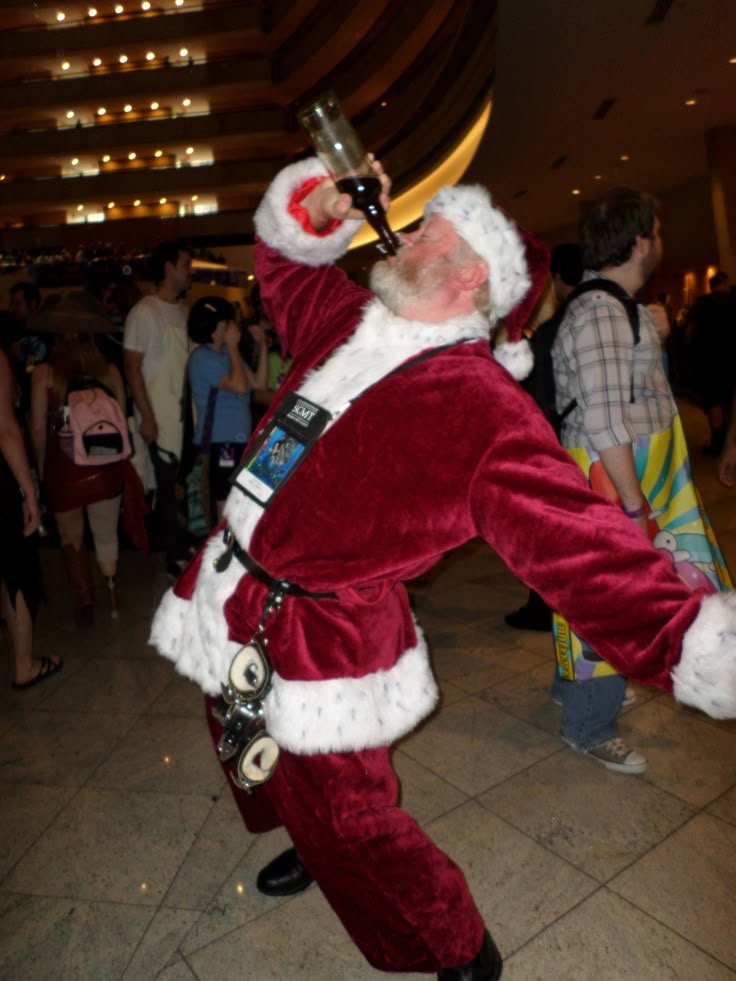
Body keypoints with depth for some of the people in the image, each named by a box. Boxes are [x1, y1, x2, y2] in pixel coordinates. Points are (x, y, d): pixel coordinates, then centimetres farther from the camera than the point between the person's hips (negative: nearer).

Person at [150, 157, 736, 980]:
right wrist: (321, 208, 0)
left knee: (351, 827, 8)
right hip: (233, 611, 8)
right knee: (257, 767, 29)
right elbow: (282, 252, 22)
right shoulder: (345, 321, 4)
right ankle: (313, 848, 61)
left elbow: (576, 541, -25)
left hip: (318, 642, -7)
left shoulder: (481, 402, -19)